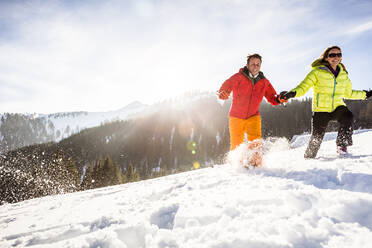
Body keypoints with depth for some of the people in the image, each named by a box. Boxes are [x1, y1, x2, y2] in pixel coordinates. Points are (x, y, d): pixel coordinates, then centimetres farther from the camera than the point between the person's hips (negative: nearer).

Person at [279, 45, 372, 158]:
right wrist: (292, 93, -32)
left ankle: (341, 145, -11)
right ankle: (308, 157, 20)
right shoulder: (317, 72, -6)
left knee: (347, 116, -30)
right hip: (321, 109, -3)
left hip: (338, 107, 4)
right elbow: (303, 87, -14)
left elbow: (348, 93, 24)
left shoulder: (343, 74, 9)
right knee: (316, 138, -6)